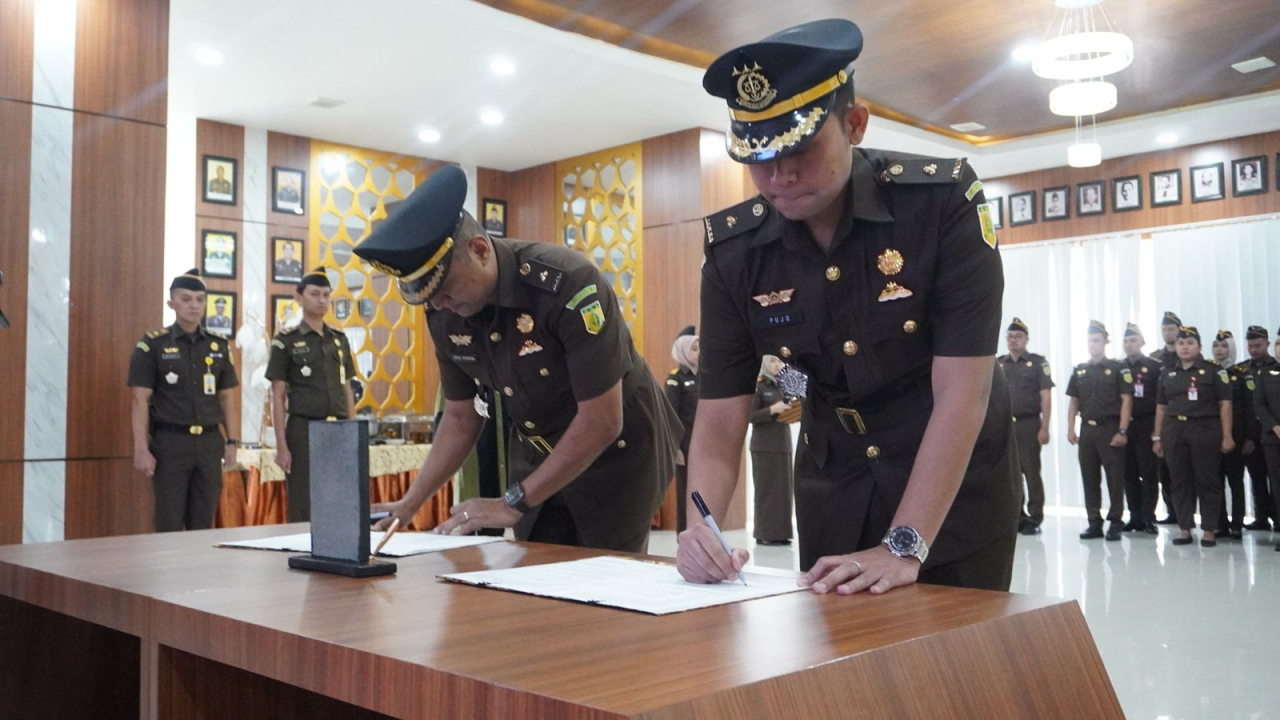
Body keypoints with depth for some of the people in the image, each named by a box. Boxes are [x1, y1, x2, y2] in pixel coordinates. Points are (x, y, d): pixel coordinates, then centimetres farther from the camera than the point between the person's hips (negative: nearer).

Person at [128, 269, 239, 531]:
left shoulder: (218, 346, 9)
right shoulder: (152, 345, -3)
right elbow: (141, 400, -5)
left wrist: (231, 441, 7)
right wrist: (141, 448, -12)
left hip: (209, 442, 4)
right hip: (170, 442, -4)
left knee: (203, 522, 8)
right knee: (169, 522, 0)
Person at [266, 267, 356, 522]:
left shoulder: (340, 339, 13)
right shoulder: (286, 341, 0)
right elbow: (278, 398, -3)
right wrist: (281, 446, -9)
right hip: (303, 431, -4)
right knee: (303, 509, -2)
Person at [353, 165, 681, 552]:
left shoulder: (568, 282, -29)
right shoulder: (444, 316, -8)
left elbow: (602, 421, -27)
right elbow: (460, 418, 5)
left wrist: (514, 503, -23)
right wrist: (409, 504, -5)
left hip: (617, 451, -5)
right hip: (538, 457, 5)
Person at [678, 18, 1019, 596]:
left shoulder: (944, 202, -22)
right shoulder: (733, 251, -12)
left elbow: (962, 392, -24)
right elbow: (720, 420, -11)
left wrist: (903, 547, -30)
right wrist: (701, 527, -30)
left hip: (955, 486, -2)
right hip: (833, 487, 3)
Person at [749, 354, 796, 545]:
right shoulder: (757, 386, -5)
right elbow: (750, 416, -12)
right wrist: (772, 410, -22)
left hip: (783, 443, 7)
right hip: (765, 446, -7)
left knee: (783, 488, 6)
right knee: (767, 488, -5)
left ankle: (780, 532, 11)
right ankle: (765, 533, -1)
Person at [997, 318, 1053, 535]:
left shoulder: (1038, 362, 1)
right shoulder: (997, 364, 12)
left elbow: (1046, 397, -4)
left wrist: (1044, 427, -11)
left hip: (1028, 424, -4)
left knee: (1032, 472, -2)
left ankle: (1035, 519, 4)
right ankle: (1017, 517, 15)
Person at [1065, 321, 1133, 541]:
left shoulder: (1118, 369, -2)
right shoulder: (1079, 371, 12)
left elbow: (1126, 400, -6)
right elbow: (1074, 403, 15)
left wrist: (1122, 431, -13)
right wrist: (1070, 429, 6)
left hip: (1110, 429, -4)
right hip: (1087, 430, 5)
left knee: (1115, 478, -1)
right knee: (1090, 478, 6)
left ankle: (1115, 523, 6)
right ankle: (1094, 523, 13)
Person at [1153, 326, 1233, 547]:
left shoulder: (1214, 371, 1)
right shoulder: (1167, 375, 13)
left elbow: (1225, 404, -3)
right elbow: (1161, 408, 15)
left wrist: (1227, 436, -9)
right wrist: (1157, 437, 10)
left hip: (1205, 429, -4)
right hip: (1174, 431, 4)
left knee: (1207, 481, 0)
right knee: (1180, 481, 5)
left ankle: (1209, 530, 6)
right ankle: (1185, 529, 11)